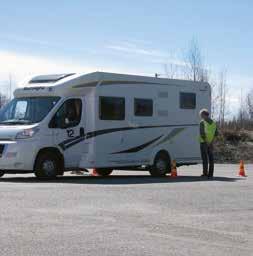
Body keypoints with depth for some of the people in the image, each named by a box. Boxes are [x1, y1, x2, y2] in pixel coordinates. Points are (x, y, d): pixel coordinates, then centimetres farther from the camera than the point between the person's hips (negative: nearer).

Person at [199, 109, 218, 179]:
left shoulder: (202, 122, -10)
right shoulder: (213, 122, 9)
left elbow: (202, 133, -19)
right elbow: (216, 133, 5)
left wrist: (206, 142, -13)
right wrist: (211, 142, -2)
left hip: (204, 142, -5)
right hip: (211, 143, 5)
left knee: (205, 158, -1)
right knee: (211, 159, 6)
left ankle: (205, 173, 1)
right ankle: (210, 174, 5)